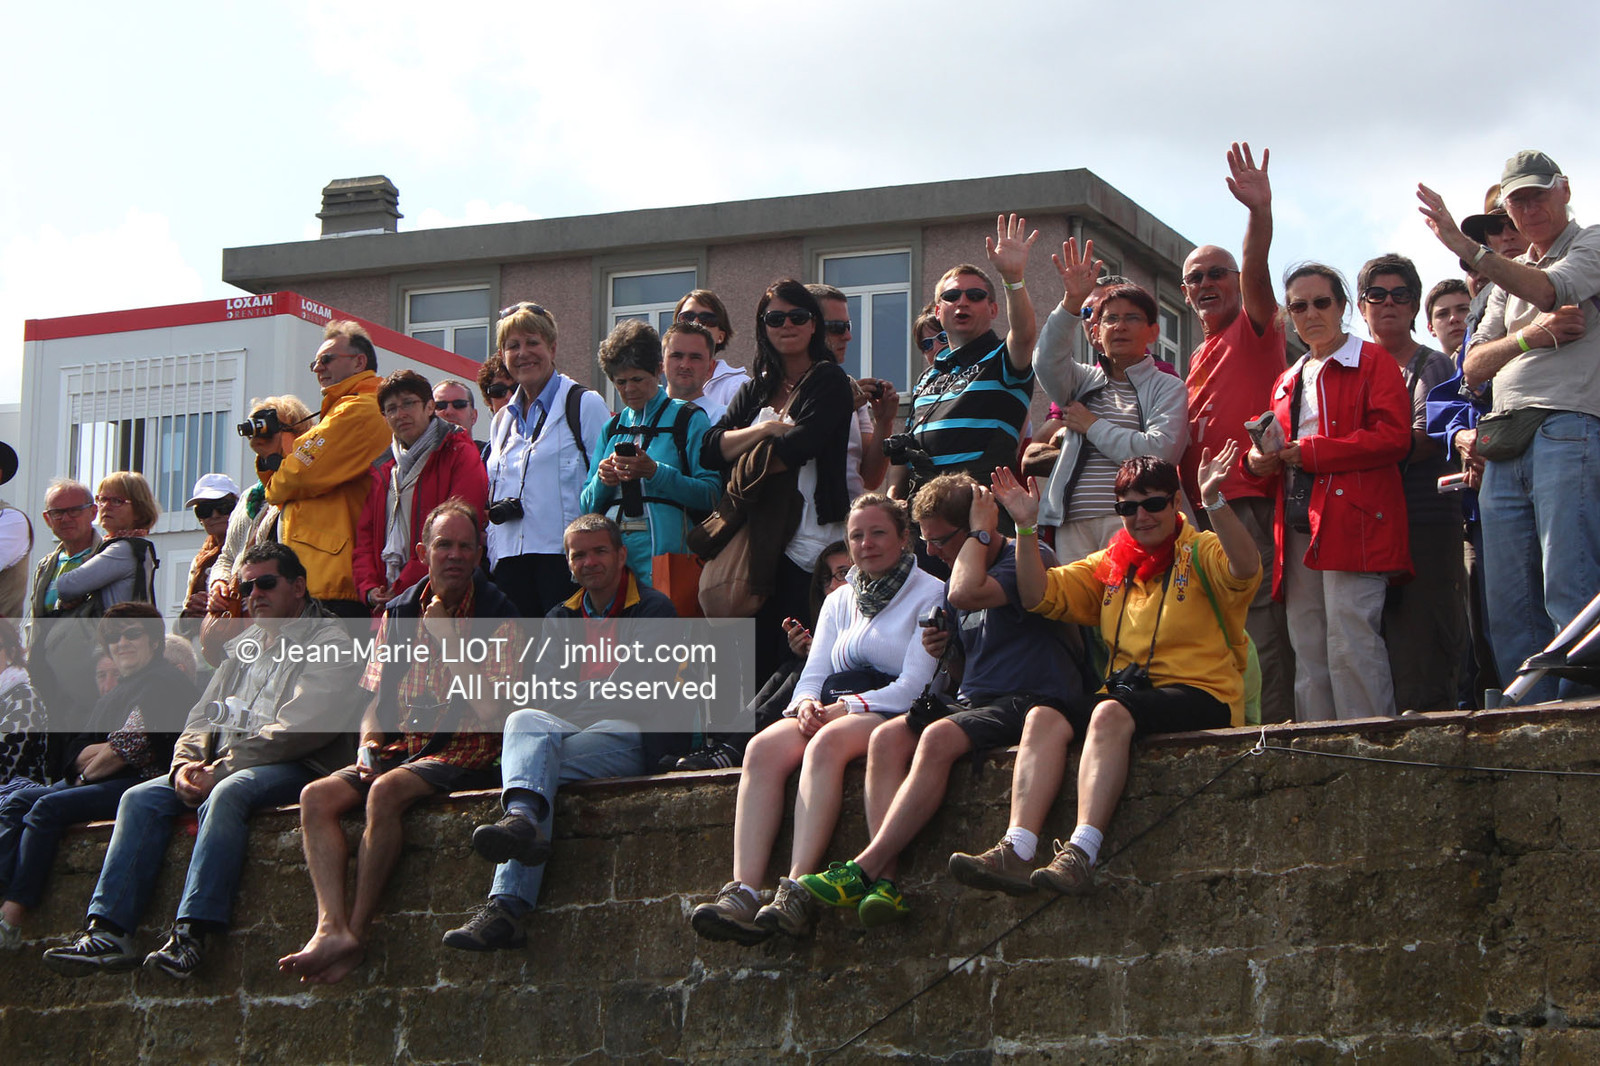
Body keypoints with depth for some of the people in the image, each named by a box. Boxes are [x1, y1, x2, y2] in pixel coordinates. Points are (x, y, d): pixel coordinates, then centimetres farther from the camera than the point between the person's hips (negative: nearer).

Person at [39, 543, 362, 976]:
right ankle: (107, 931, -24)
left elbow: (298, 730, -14)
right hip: (222, 768, 8)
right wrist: (186, 763, -4)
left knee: (226, 794, -36)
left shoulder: (329, 643, 0)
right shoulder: (244, 646, 25)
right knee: (141, 798, -13)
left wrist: (220, 770, -17)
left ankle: (190, 934, -44)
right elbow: (203, 717, 20)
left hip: (296, 769, -8)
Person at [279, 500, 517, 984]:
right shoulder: (400, 613, 15)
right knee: (316, 797, -18)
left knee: (386, 792, -33)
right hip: (404, 748, 6)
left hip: (465, 754, -6)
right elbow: (378, 696, 20)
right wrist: (368, 745, -1)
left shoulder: (496, 613, -2)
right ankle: (332, 929, -34)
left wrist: (446, 639, -11)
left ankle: (355, 930, -28)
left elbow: (490, 710, -13)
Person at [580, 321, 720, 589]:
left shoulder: (689, 419, 4)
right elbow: (588, 505, 18)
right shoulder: (611, 428, 19)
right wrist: (602, 480, -4)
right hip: (611, 553, 4)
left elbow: (712, 495, -8)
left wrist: (654, 473, -17)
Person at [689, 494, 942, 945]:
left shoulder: (930, 594, 4)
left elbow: (915, 686, -6)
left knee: (826, 744, -37)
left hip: (895, 716, -5)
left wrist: (842, 708, -14)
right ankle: (743, 892, -41)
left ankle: (797, 891, -47)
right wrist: (806, 704, -8)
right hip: (833, 712, 6)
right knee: (763, 749, -26)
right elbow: (813, 677, 17)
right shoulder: (839, 602, 24)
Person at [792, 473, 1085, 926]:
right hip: (973, 702, 8)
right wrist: (943, 651, 7)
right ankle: (885, 881, -33)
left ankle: (865, 868, -32)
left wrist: (980, 533, -10)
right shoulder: (957, 575, 21)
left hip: (1029, 702, -8)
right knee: (887, 737, -18)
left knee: (938, 737, -32)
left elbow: (966, 594, -25)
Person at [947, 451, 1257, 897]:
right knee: (1044, 719, -21)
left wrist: (1214, 502, -31)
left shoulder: (1202, 552, 4)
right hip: (1126, 691, 6)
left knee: (1111, 713, -34)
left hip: (1201, 696, -6)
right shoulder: (1109, 567, 21)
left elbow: (1246, 570, -19)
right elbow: (1041, 596, 17)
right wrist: (1026, 529, 5)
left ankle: (1081, 855, -44)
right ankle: (1016, 851, -35)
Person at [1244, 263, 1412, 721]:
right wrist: (1260, 461, 6)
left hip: (1352, 523, -7)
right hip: (1299, 528, 7)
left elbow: (1394, 437, -10)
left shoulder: (1372, 362, 5)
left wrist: (1308, 452, -12)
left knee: (1350, 644, -16)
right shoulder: (1287, 382, 26)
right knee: (1308, 654, 3)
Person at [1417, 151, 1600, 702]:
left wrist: (1464, 244, -16)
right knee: (1508, 609, -1)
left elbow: (1548, 290, -12)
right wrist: (1531, 335, -1)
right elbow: (1474, 367, 19)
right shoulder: (1509, 276, 29)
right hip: (1504, 447, 7)